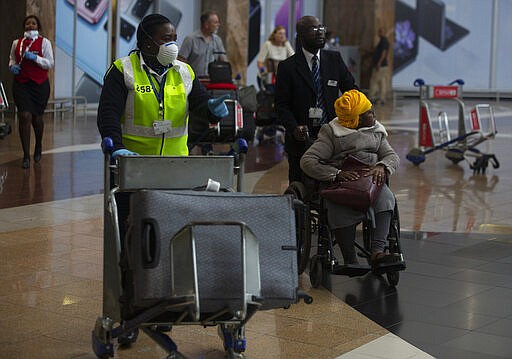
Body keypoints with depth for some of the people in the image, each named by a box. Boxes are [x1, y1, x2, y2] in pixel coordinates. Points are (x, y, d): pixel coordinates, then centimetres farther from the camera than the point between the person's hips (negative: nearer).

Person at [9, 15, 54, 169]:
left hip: (40, 84, -1)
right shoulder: (16, 43, 9)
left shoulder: (44, 42, 1)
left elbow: (50, 63, -3)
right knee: (25, 116, -12)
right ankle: (26, 156, -8)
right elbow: (12, 59, 23)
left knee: (37, 118, 9)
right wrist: (12, 66, 1)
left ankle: (38, 146, 40)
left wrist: (35, 58, -17)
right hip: (21, 84, 1)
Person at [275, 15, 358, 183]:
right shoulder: (287, 67, -1)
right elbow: (281, 105, -3)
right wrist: (294, 128, -20)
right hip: (301, 139, -2)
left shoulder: (335, 59, 8)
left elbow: (351, 90, 13)